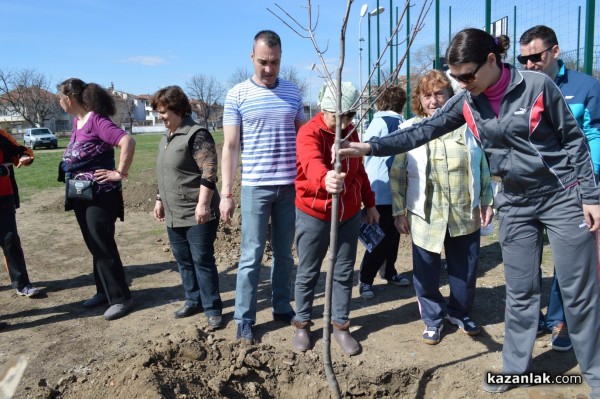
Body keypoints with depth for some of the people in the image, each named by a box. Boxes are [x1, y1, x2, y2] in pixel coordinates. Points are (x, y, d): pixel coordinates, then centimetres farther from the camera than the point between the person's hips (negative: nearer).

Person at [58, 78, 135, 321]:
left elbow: (128, 141, -29)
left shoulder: (96, 120, -17)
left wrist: (120, 173, -23)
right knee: (94, 246, 15)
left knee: (103, 246, -4)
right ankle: (104, 291, 27)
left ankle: (121, 298, 6)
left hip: (100, 194, -9)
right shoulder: (76, 121, 11)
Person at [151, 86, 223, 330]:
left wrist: (203, 204, -23)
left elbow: (209, 172, -20)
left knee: (202, 260, -1)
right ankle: (193, 301, 30)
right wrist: (160, 200, 22)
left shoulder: (196, 135, -13)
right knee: (183, 261, 16)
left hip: (197, 214, -8)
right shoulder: (166, 138, 15)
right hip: (174, 214, 9)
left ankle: (212, 308, 11)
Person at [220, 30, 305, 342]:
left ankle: (282, 308, 27)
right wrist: (226, 192, -7)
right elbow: (230, 146, -3)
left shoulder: (293, 92, 7)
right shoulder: (238, 95, -2)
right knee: (251, 255, 3)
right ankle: (244, 319, 14)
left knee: (284, 253, 13)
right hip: (255, 187, -3)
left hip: (290, 186, 3)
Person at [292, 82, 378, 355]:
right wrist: (326, 179, -61)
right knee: (308, 273, 9)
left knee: (344, 273, 11)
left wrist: (369, 203, 16)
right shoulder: (309, 133, -17)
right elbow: (312, 163, -40)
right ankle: (302, 324, 28)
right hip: (314, 215, -5)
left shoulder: (350, 131, 4)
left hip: (350, 214, 5)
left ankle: (341, 325, 27)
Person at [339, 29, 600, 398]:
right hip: (515, 204, 4)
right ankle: (516, 365, 26)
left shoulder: (537, 85, -14)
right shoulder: (467, 102, -3)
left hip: (563, 197, -3)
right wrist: (371, 147, -16)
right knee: (520, 292, 10)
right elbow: (422, 132, -7)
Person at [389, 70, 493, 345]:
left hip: (465, 215, 2)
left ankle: (460, 312, 38)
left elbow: (483, 168, 9)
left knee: (466, 270, 14)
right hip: (425, 217, -2)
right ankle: (433, 319, 29)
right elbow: (397, 174, -1)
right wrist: (399, 211, -3)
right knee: (427, 272, 7)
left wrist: (487, 202, 6)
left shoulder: (467, 125, 4)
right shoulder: (409, 130, -1)